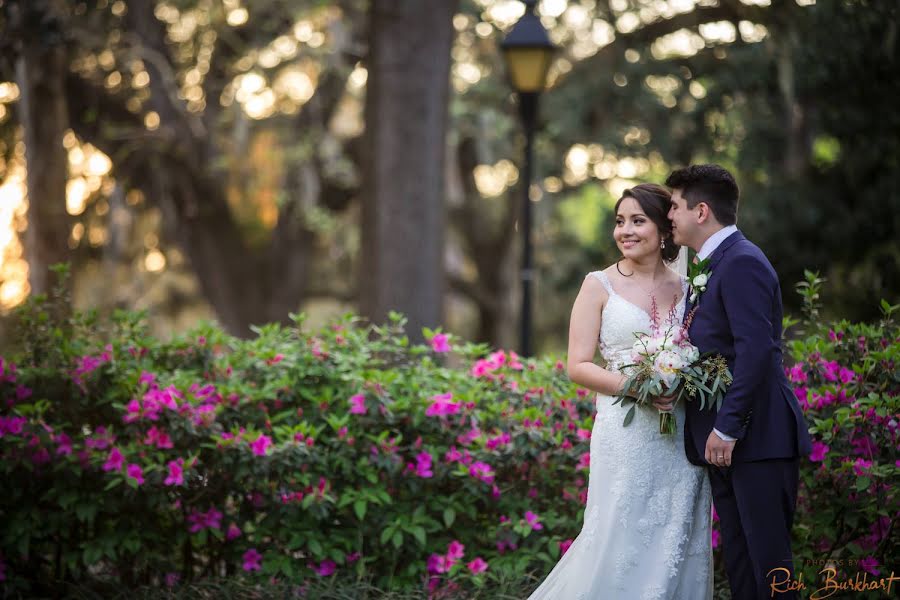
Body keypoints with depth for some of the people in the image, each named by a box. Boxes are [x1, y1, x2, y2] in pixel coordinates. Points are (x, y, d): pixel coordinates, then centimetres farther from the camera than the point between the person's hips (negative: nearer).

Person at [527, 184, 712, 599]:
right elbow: (578, 366, -3)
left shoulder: (686, 289, 11)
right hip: (625, 435, -3)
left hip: (681, 438, 4)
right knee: (619, 544, -6)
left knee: (676, 546, 5)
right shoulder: (600, 286, 1)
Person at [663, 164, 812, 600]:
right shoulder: (709, 266, 18)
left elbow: (755, 350, -22)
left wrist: (727, 428, -21)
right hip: (722, 438, 10)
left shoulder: (742, 263, -13)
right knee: (737, 552, 11)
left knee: (766, 555, -6)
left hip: (756, 435, -10)